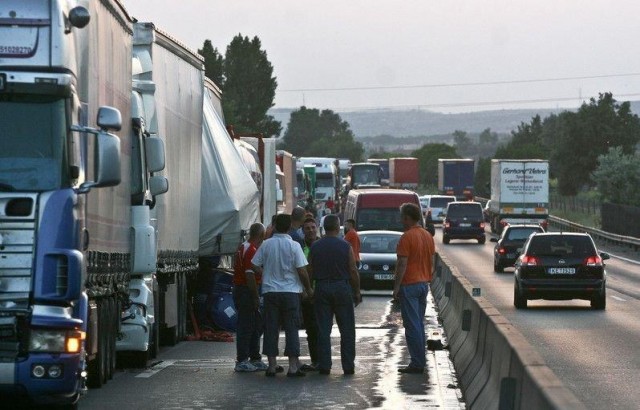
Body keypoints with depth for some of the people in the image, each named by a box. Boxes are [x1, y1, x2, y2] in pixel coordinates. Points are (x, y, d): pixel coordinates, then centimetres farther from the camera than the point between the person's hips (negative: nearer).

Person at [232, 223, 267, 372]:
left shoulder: (244, 247, 16)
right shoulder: (251, 250, -17)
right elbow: (250, 275, -22)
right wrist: (256, 297, -20)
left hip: (240, 289, 10)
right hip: (246, 291, -10)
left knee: (257, 326, 14)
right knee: (246, 326, -6)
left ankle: (255, 359, 20)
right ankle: (241, 362, -3)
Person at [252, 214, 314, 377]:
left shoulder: (266, 244, -1)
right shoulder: (294, 246, -8)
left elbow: (255, 266, 2)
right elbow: (302, 270, -10)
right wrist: (308, 289, 3)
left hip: (270, 291, 2)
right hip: (290, 291, -2)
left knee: (271, 328, 7)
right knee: (291, 329, 3)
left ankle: (272, 365, 8)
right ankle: (293, 367, 1)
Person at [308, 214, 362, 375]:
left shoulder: (315, 247, 1)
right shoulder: (345, 246, -5)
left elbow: (310, 271, 1)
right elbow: (353, 271, -5)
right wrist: (357, 292, 3)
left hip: (321, 288, 2)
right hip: (342, 288, -2)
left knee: (323, 329, 5)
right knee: (347, 329, 5)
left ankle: (324, 365, 2)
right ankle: (348, 365, 4)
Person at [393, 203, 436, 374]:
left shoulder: (407, 237, -15)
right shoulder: (428, 236, 10)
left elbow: (402, 265, -17)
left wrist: (396, 287, -13)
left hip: (409, 285, -8)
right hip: (424, 283, 8)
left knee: (412, 325, -6)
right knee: (419, 323, 14)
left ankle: (417, 363, -7)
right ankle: (421, 360, 15)